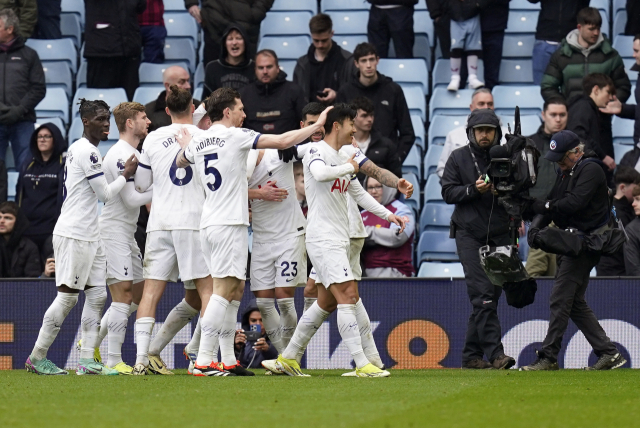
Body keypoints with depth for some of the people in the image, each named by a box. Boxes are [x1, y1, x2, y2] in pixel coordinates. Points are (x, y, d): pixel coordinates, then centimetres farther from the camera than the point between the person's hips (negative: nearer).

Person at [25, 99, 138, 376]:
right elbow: (105, 194, -12)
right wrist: (126, 175, 1)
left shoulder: (79, 149, 17)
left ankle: (87, 360, 3)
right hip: (73, 235, -10)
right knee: (67, 296, -7)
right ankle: (36, 358, -2)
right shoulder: (87, 151, -14)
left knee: (97, 295, 5)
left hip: (89, 236, 10)